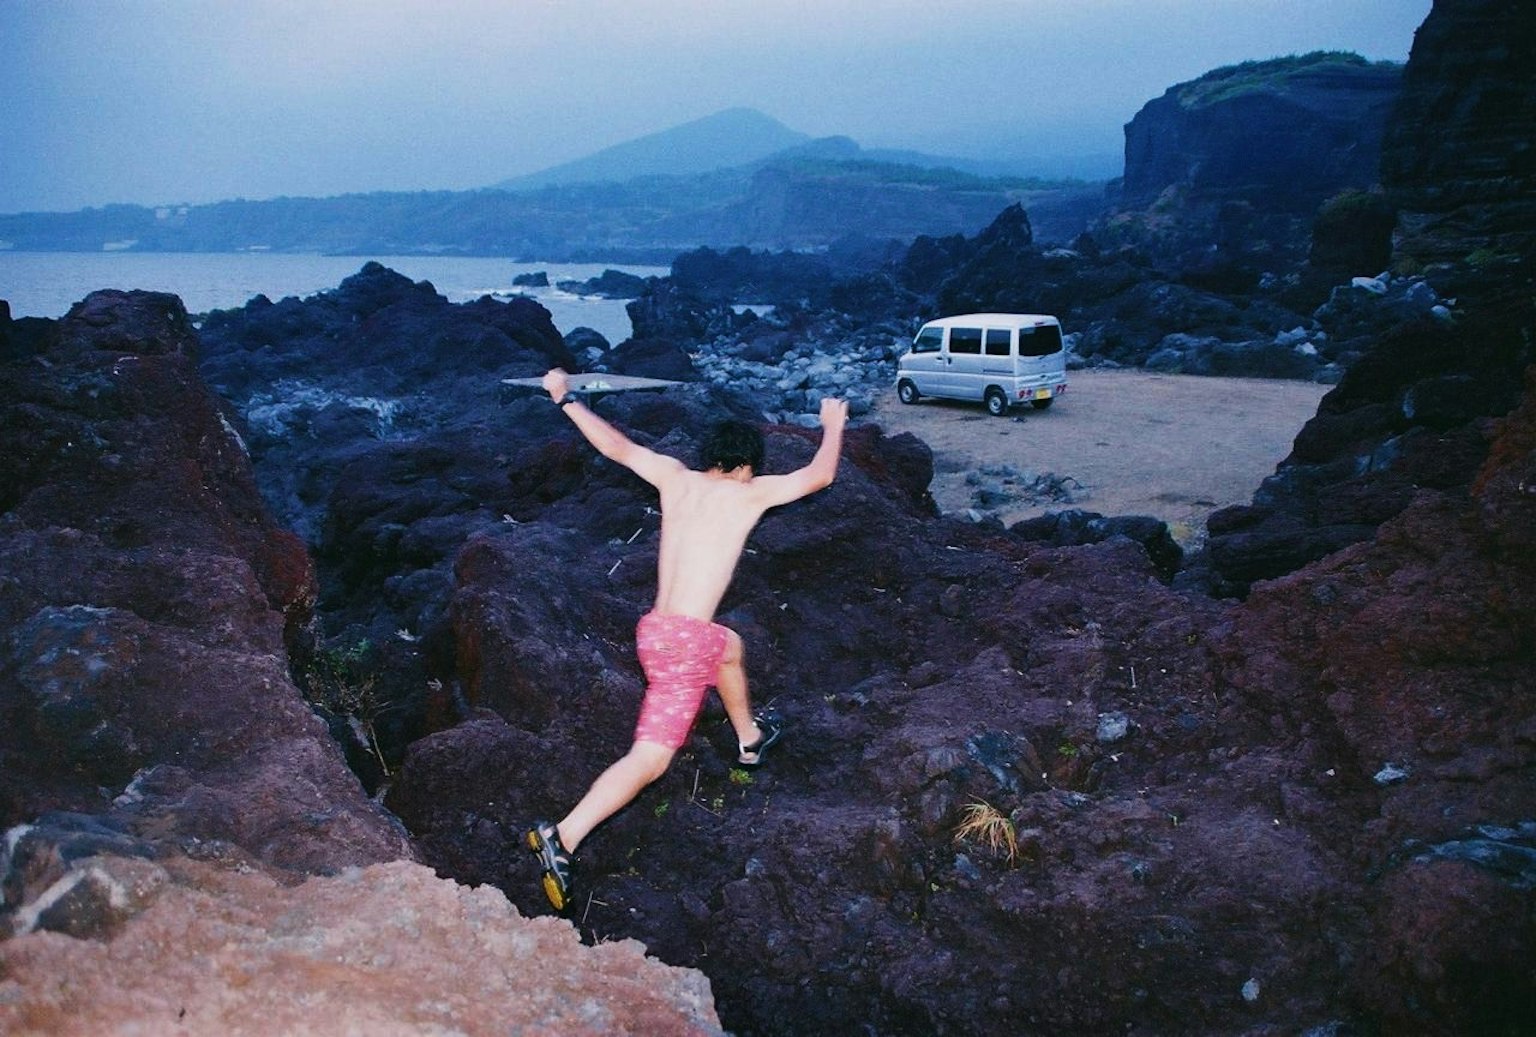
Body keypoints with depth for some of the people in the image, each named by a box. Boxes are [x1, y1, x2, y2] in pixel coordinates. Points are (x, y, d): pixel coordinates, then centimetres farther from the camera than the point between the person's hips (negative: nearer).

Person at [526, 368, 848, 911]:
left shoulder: (675, 476, 10)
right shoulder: (748, 493, -2)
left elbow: (616, 445, 17)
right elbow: (820, 475, 6)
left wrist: (566, 398, 30)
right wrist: (833, 426, 24)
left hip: (656, 628, 7)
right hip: (685, 639, -7)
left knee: (730, 646, 35)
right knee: (649, 760, -1)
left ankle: (750, 738, 57)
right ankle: (561, 838, -15)